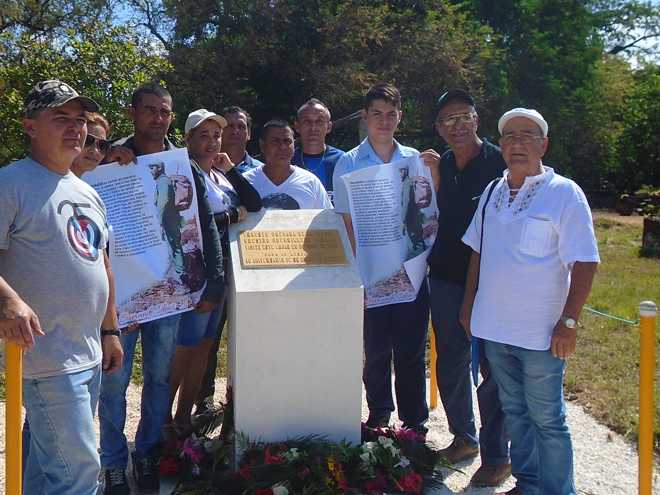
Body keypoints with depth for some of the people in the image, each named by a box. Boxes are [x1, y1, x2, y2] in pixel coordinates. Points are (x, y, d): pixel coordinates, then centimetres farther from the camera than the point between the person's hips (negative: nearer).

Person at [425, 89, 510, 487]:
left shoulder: (500, 164, -10)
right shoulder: (437, 166, 8)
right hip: (445, 280, 6)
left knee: (492, 370, 3)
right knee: (450, 365, 16)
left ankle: (497, 456, 18)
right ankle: (464, 437, 35)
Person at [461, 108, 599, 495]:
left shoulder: (565, 194, -9)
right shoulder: (492, 194, 8)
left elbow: (585, 263, -11)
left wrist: (568, 322, -15)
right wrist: (469, 303, 14)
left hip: (541, 333, -6)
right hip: (495, 328, 6)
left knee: (547, 419, 5)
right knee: (514, 410, 17)